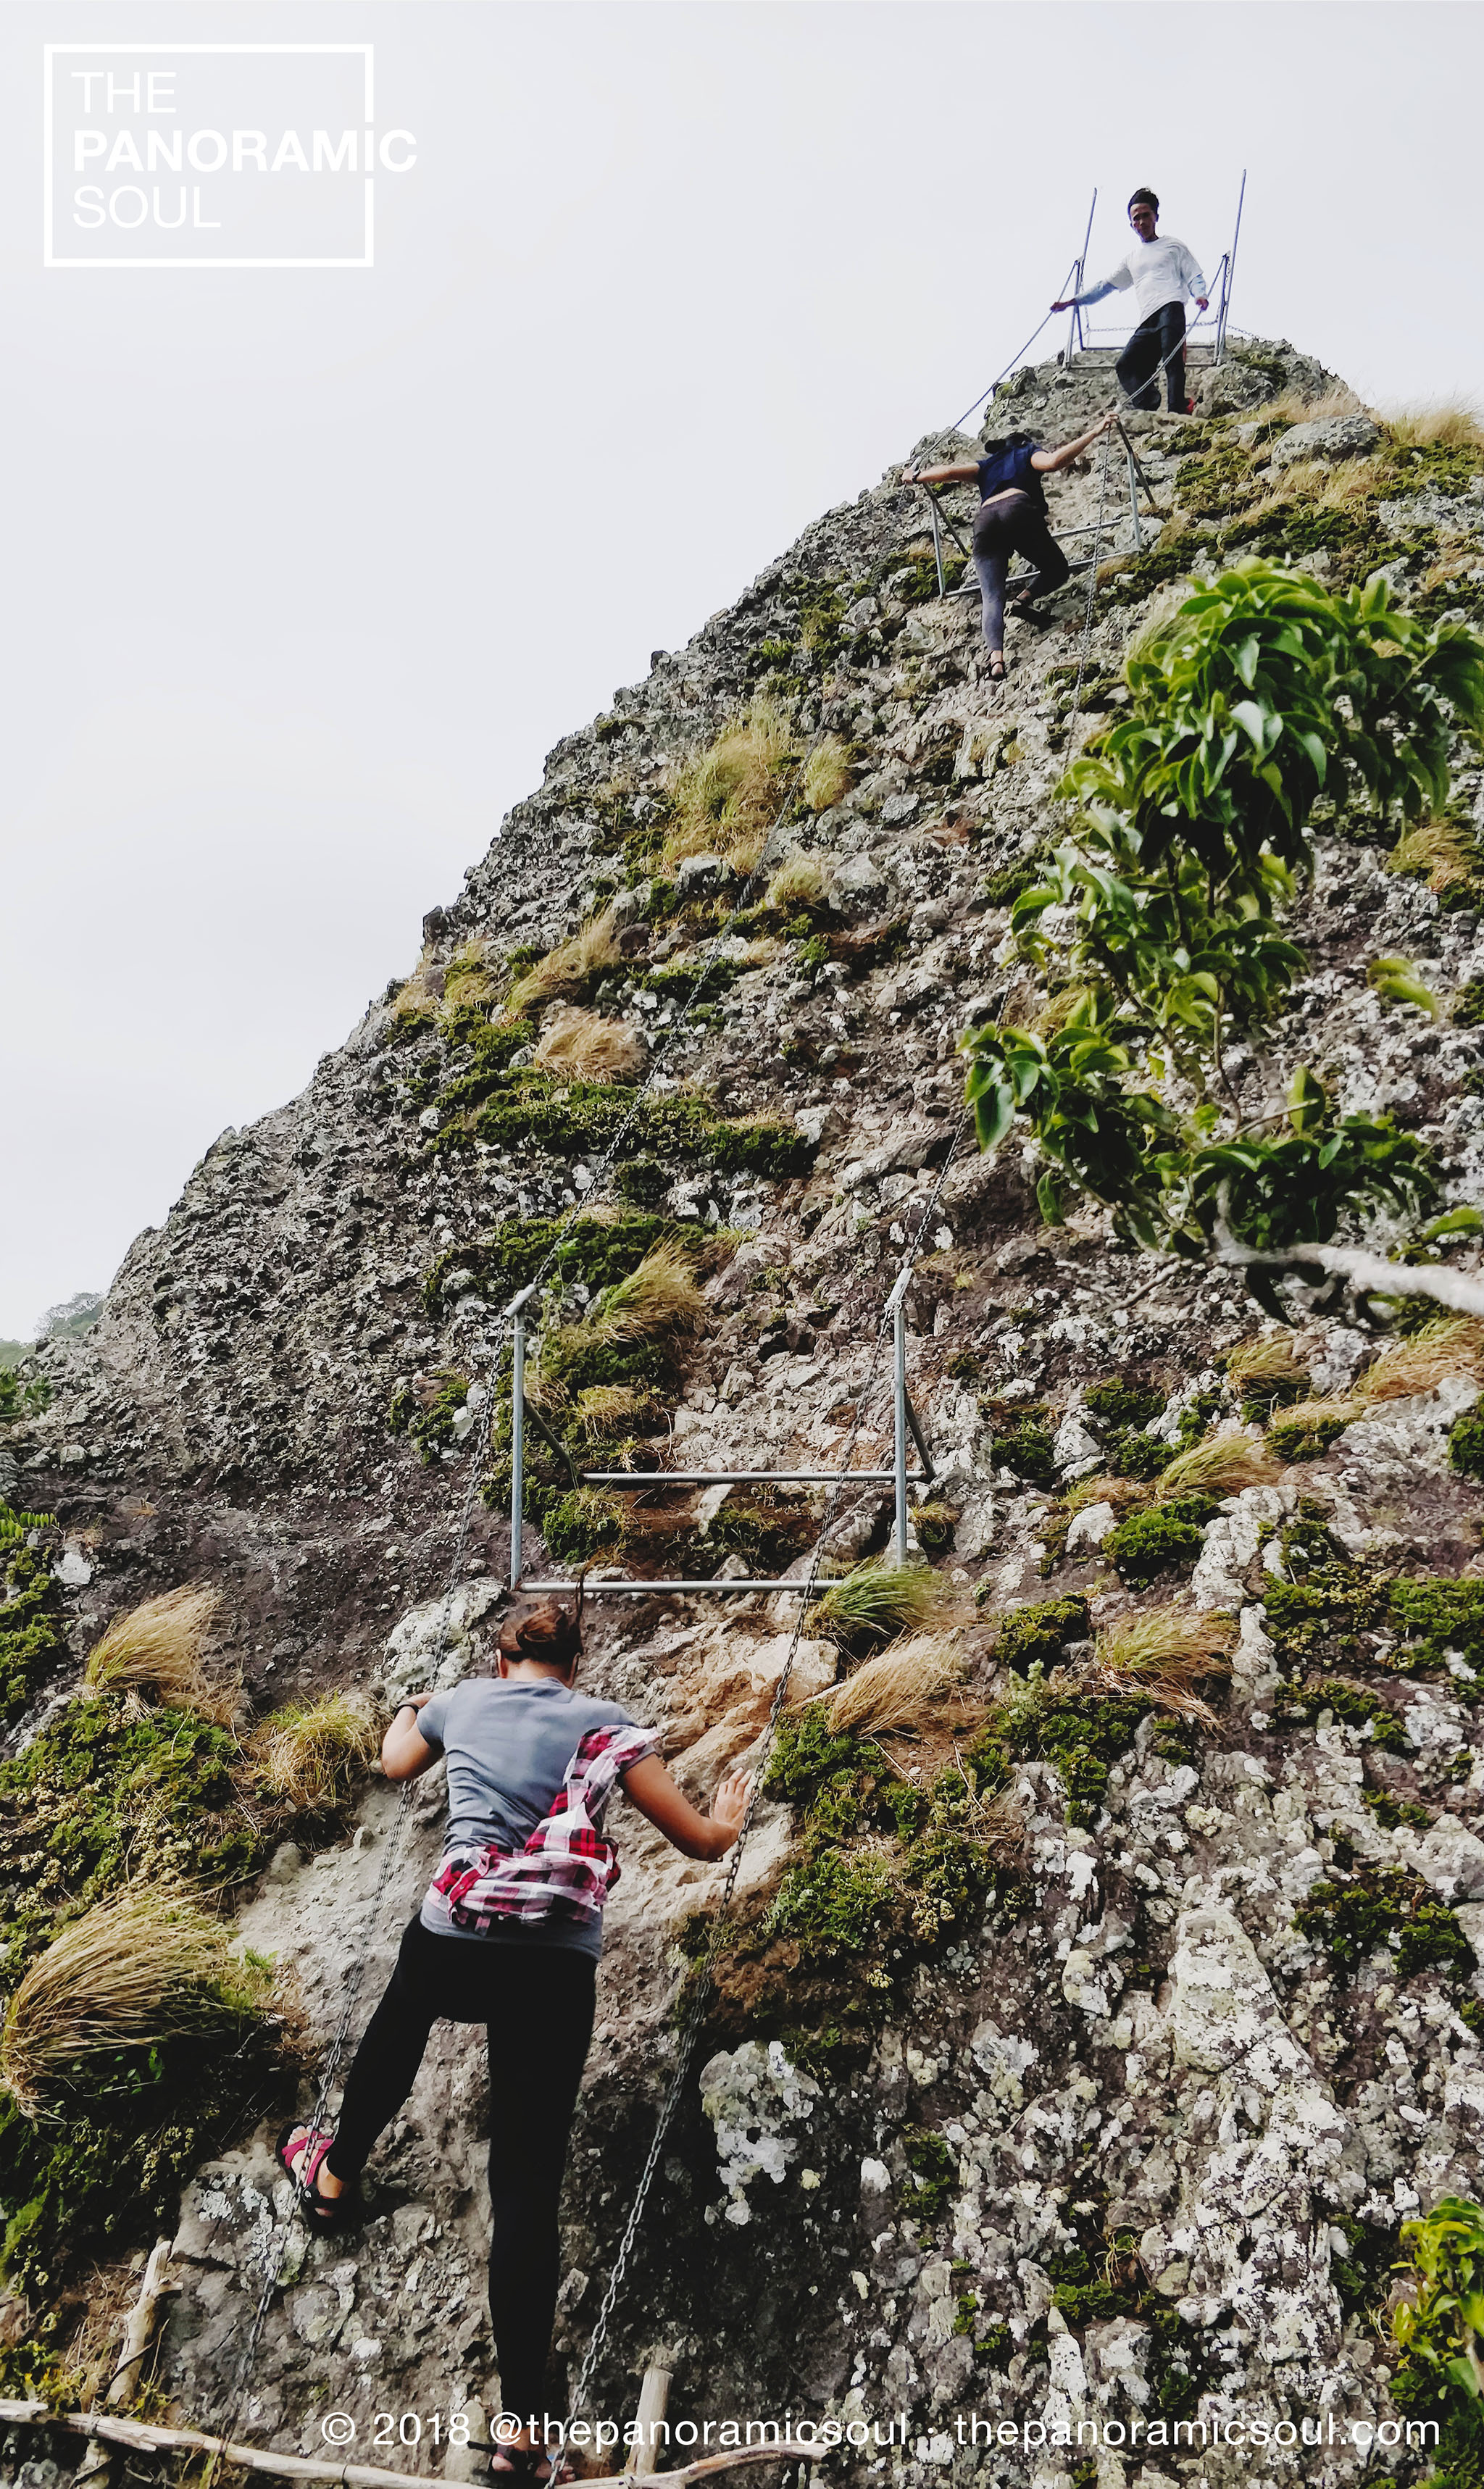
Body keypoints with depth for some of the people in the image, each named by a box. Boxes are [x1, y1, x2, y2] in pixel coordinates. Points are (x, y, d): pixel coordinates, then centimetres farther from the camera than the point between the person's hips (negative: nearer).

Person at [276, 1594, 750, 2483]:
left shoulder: (460, 1702, 11)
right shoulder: (605, 1724, 6)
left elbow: (396, 1763, 34)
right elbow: (700, 1841, 5)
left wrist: (409, 1709, 55)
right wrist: (728, 1819, 28)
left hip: (453, 1943, 2)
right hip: (559, 1967, -1)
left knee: (395, 2032, 36)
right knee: (529, 2185, 5)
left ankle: (335, 2175, 62)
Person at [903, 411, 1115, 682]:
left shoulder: (986, 465, 35)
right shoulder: (1028, 454, 25)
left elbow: (950, 472, 21)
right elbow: (1053, 461, 3)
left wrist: (916, 477, 36)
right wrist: (1094, 433, 6)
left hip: (984, 522, 3)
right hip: (1018, 510, -3)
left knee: (992, 599, -10)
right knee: (1057, 569, 15)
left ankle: (996, 656, -36)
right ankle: (1024, 597, -15)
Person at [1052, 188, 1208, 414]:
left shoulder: (1173, 246, 15)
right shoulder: (1132, 256, 29)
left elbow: (1195, 278, 10)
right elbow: (1106, 285, 31)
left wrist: (1200, 295, -13)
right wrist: (1071, 302, 24)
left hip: (1170, 308, -6)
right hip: (1146, 321, 6)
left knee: (1172, 360, -24)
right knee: (1126, 366, -13)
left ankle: (1177, 411, -34)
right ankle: (1150, 408, -25)